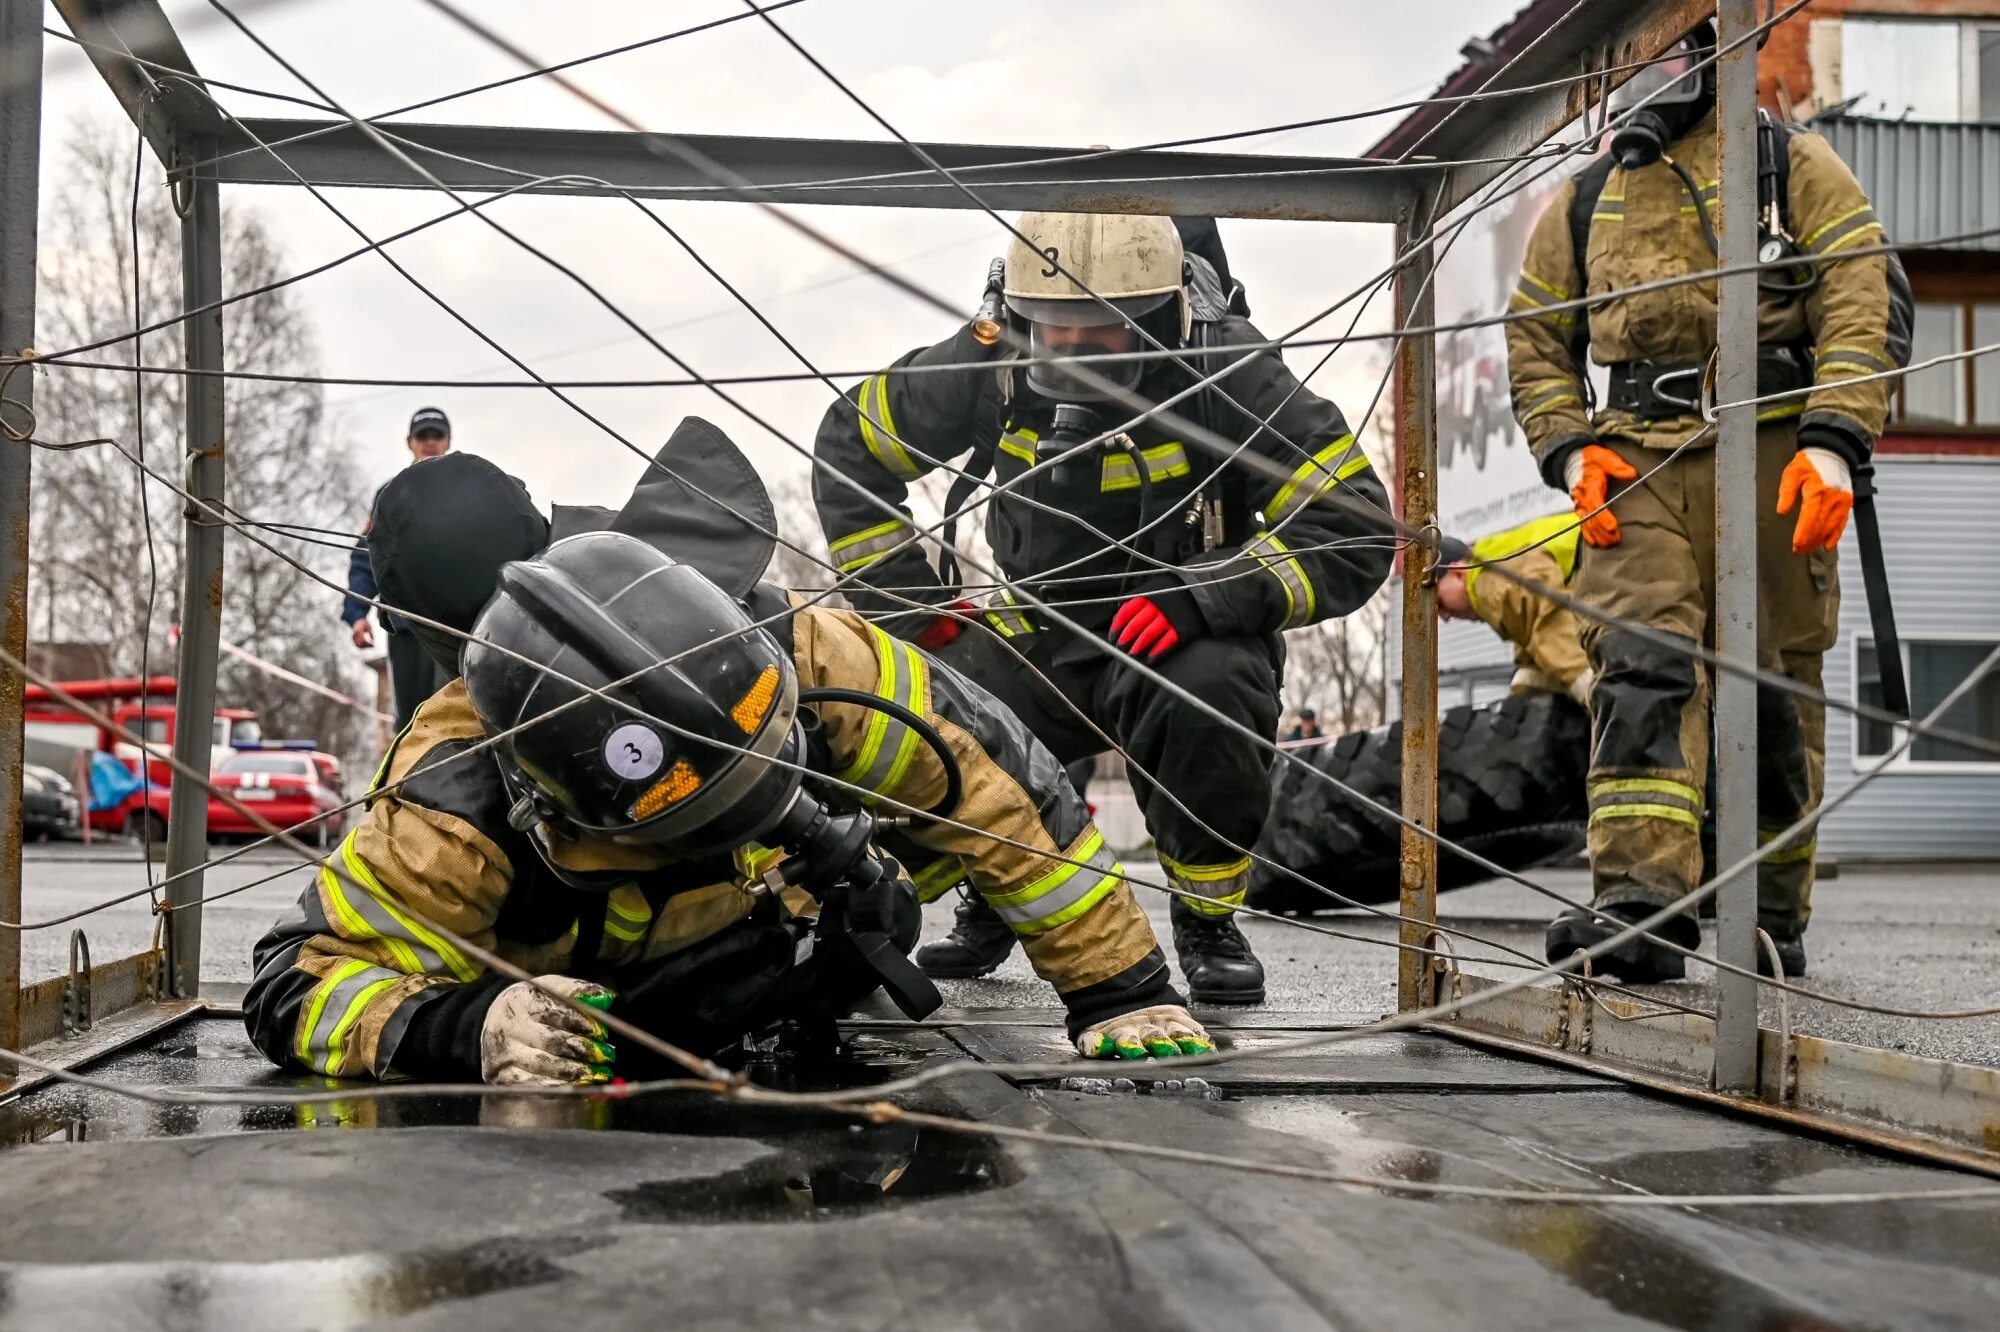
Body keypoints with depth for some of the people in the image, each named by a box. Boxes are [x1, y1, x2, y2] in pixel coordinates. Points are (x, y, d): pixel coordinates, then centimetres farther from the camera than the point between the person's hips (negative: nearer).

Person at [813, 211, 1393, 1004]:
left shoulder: (1227, 373, -19)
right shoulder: (996, 365, -10)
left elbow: (1352, 531, -21)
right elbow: (850, 443, 4)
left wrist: (1203, 592, -34)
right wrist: (906, 600, -4)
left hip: (1186, 640, -3)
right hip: (1044, 634, 3)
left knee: (1208, 699, -37)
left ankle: (1209, 922, -7)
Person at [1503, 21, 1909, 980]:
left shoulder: (1793, 166, 9)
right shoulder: (1584, 200, 19)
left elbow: (1870, 301, 0)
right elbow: (1537, 341, 20)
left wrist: (1834, 441, -14)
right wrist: (1569, 451, 2)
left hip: (1775, 459, -2)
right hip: (1637, 468, 2)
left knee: (1774, 688, 3)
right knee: (1640, 666, -16)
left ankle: (1774, 920, 15)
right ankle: (1640, 901, -23)